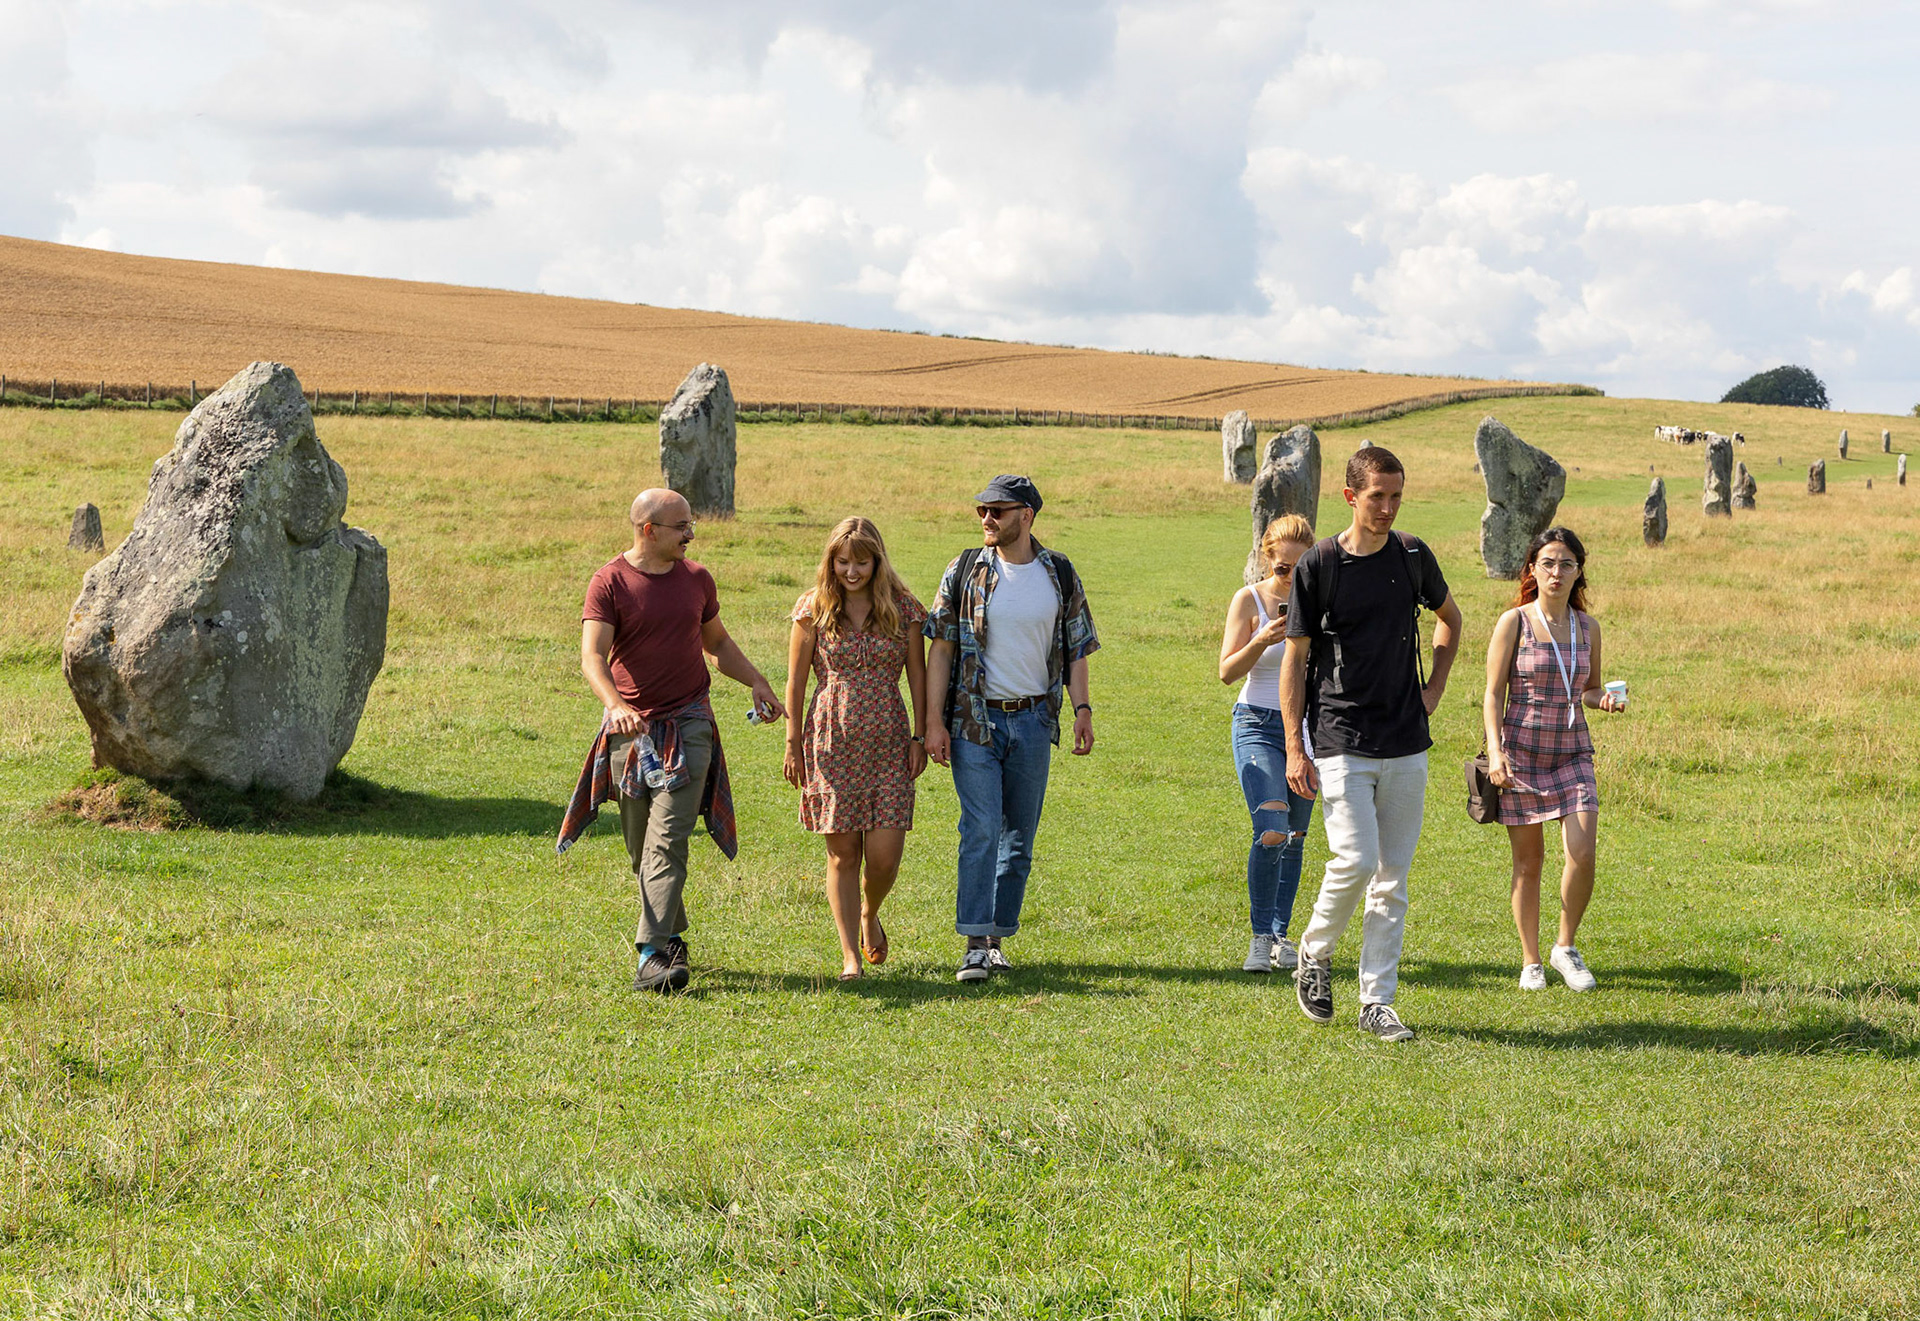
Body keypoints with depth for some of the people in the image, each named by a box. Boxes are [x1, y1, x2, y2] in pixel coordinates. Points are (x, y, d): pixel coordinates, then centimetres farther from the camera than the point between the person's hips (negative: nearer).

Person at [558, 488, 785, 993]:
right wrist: (614, 704, -33)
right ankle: (672, 936, 26)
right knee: (642, 849, 7)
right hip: (631, 729, -1)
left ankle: (654, 954, -19)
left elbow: (718, 642, 25)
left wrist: (756, 681, 10)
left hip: (688, 724, 1)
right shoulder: (610, 582, -4)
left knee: (667, 842, -12)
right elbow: (592, 655, -15)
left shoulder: (696, 579, 10)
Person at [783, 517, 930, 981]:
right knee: (843, 852, 0)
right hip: (832, 739, 0)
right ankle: (850, 956, 9)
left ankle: (869, 915, 27)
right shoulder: (814, 608, 1)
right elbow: (796, 681, 4)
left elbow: (918, 677, 8)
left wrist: (921, 737, 3)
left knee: (884, 854, -6)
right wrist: (793, 744, 1)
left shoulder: (903, 608, 3)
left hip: (888, 740, 1)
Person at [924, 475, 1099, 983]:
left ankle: (997, 937, 16)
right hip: (974, 718, -2)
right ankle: (975, 945, -11)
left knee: (1019, 836, 6)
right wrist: (934, 721, -6)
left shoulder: (1060, 575, 4)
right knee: (981, 830, -11)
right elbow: (941, 648, 0)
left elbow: (1076, 649, 10)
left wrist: (1082, 709, -2)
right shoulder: (965, 571, -1)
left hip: (1033, 719, 2)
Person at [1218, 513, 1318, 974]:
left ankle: (1281, 934, 18)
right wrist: (1262, 641, -24)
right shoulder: (1249, 599, -4)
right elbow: (1227, 672, -7)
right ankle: (1260, 936, -10)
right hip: (1258, 724, -3)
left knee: (1294, 838, 6)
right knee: (1271, 832, -19)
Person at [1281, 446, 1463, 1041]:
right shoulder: (1318, 566, -5)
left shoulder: (1413, 556, 6)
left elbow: (1449, 618, 25)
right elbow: (1295, 658, -2)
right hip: (1341, 741, -4)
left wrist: (1435, 687, 13)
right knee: (1355, 861, -15)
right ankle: (1314, 955, 11)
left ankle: (1377, 1001, 10)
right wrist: (1293, 748, -6)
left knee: (1394, 875, 4)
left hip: (1407, 745, 4)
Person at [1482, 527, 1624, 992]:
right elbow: (1493, 693, -4)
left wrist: (1604, 699, -5)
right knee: (1528, 861, 3)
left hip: (1573, 753, 3)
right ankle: (1530, 962, 16)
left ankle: (1566, 947, 8)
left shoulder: (1587, 627, 7)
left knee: (1582, 853, -13)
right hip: (1521, 752, -3)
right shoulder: (1514, 622, -4)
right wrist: (1495, 752, -15)